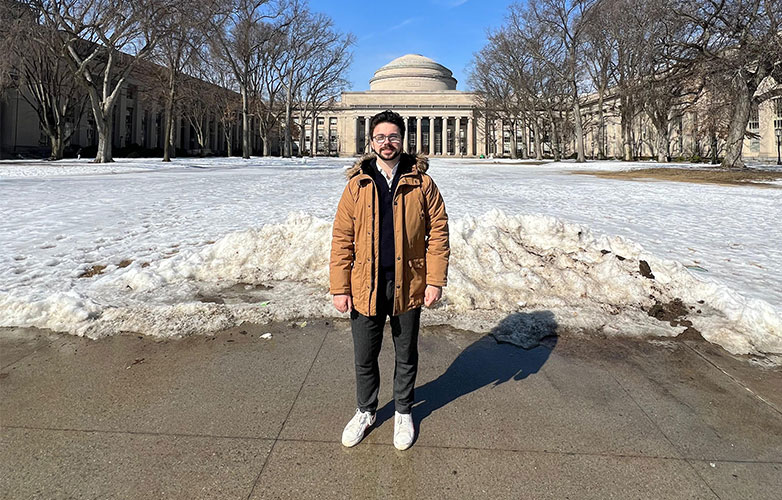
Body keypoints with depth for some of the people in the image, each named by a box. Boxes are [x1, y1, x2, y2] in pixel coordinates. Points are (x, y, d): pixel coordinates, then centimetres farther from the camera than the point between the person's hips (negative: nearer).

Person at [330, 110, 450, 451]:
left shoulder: (421, 183, -1)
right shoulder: (357, 185, 1)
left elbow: (438, 231, -2)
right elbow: (341, 238, 0)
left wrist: (435, 280, -8)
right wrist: (339, 287, -5)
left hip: (407, 286, -1)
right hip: (365, 287, 1)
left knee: (406, 355, 16)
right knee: (364, 357, 14)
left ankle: (403, 412, 38)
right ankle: (366, 411, 38)